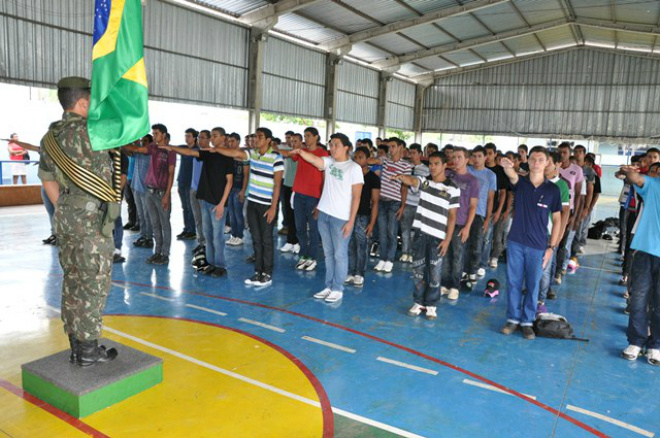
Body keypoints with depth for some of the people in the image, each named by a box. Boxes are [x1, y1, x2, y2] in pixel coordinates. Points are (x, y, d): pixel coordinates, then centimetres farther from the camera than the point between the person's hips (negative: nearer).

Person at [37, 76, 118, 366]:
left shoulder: (50, 136, 11)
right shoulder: (89, 131, -15)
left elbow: (48, 180, 17)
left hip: (65, 218, 8)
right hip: (92, 219, -8)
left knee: (73, 281, 13)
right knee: (94, 284, 0)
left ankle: (76, 345, 22)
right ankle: (89, 350, 7)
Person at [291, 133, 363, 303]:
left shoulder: (354, 168, -7)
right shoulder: (329, 162, 8)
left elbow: (356, 197, -9)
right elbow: (313, 159, -10)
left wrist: (351, 221, -13)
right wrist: (300, 151, -29)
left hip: (341, 218, -6)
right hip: (324, 214, 6)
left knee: (340, 254, 2)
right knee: (328, 253, 14)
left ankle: (337, 289, 13)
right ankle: (329, 286, 24)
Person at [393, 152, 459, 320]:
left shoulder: (452, 189, -2)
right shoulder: (424, 181, 6)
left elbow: (452, 216, -2)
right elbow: (412, 181, -18)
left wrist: (447, 239, -7)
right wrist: (402, 177, -42)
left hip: (438, 236, -3)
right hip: (421, 232, 3)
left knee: (435, 272, 4)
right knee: (418, 268, 10)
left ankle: (431, 305, 19)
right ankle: (419, 302, 24)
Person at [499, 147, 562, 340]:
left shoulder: (553, 189, -2)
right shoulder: (520, 183, -1)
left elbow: (557, 220, 3)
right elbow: (512, 175, -26)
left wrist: (551, 247, -1)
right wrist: (507, 167, -51)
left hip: (538, 246, 0)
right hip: (515, 242, 1)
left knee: (533, 285, 9)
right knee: (513, 282, 7)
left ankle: (527, 321, 23)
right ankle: (513, 318, 21)